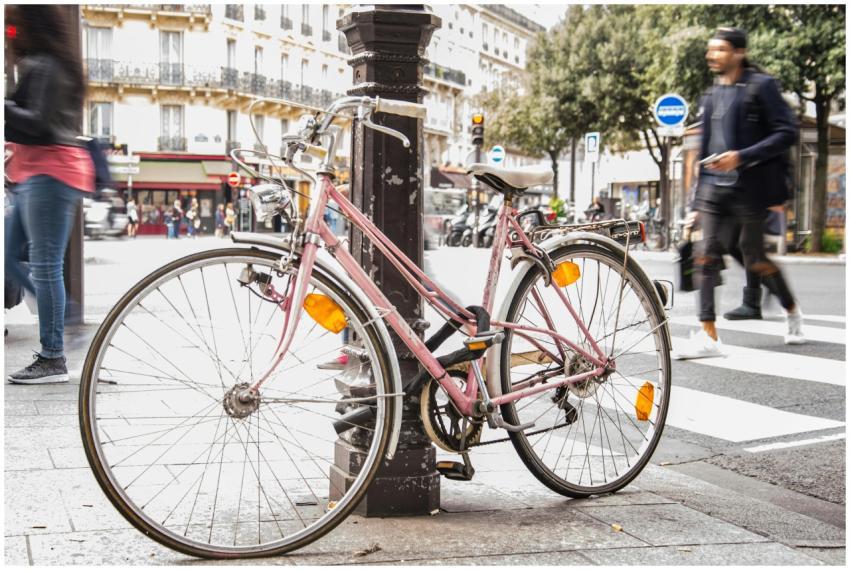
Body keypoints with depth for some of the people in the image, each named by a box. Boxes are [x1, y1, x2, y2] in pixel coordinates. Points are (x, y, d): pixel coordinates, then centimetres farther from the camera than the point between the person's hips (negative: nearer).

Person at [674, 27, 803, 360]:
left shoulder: (761, 86, -6)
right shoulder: (711, 96, 14)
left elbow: (787, 133, -11)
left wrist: (741, 157, -20)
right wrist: (699, 190, 17)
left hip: (749, 187, -5)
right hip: (713, 186, 6)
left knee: (755, 259, 5)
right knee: (707, 256, -6)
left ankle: (791, 310, 32)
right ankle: (708, 335, -6)